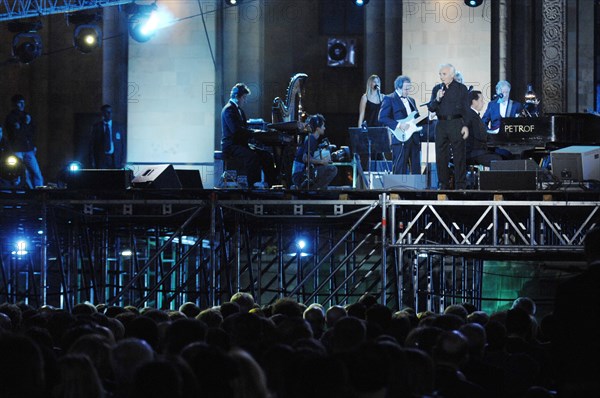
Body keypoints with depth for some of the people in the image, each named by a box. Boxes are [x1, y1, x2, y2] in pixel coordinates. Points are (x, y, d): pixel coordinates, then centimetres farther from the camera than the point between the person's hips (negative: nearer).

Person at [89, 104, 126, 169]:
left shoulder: (118, 128, 9)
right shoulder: (96, 127, 8)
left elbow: (123, 145, 8)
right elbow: (92, 144, 6)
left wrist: (123, 161, -1)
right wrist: (92, 160, -3)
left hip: (115, 160, 1)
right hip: (101, 160, -1)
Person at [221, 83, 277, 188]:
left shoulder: (239, 110, 21)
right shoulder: (229, 109, -11)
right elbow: (236, 129, -23)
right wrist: (253, 132, -21)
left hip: (241, 144, 10)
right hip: (231, 146, -10)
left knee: (267, 156, -5)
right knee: (252, 156, -34)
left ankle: (271, 184, -7)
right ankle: (253, 186, -34)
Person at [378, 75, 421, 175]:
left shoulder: (411, 100, 22)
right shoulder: (389, 99, -1)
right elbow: (382, 118, -11)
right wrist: (399, 125, -19)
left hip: (414, 139, 7)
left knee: (416, 169, 4)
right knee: (400, 170, -7)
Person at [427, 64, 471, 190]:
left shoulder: (461, 89, 2)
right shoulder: (437, 89, 13)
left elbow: (466, 109, 0)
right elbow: (431, 108, 8)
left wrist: (466, 126, -8)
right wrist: (437, 99, -11)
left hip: (456, 124, -4)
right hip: (441, 125, 4)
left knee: (459, 156, -4)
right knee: (441, 156, 4)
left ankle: (460, 185, -1)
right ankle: (444, 185, 11)